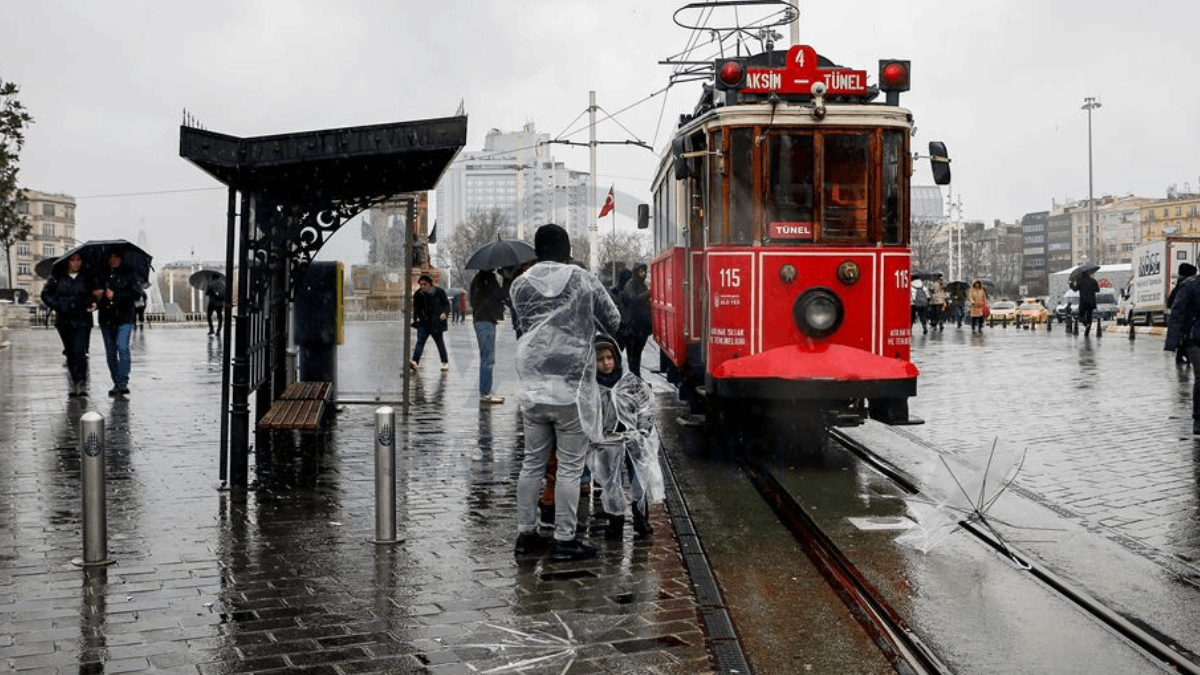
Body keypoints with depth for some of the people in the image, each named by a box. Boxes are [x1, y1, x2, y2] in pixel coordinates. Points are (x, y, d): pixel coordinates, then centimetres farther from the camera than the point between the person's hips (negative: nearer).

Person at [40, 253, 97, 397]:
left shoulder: (88, 277, 3)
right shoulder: (58, 277, 5)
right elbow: (45, 294, 8)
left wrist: (92, 304, -8)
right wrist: (57, 306, -5)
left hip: (82, 321, -2)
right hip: (64, 320, 3)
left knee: (80, 351, -15)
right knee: (70, 353, 9)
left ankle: (82, 384, -18)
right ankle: (75, 382, 18)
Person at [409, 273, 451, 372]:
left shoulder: (438, 291, -3)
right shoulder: (418, 294, 8)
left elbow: (446, 304, 2)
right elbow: (416, 308, 18)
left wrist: (445, 313, -15)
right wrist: (416, 319, 4)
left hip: (436, 322, -3)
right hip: (423, 322, 3)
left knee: (439, 342, 5)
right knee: (420, 341, -10)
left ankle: (445, 362, 17)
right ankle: (415, 361, -21)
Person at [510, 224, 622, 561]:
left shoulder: (519, 285, 2)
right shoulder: (584, 281, -4)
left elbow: (520, 325, 11)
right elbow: (613, 321, 6)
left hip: (532, 391, 4)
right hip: (571, 391, -4)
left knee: (533, 462, 14)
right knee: (570, 467, 4)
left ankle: (526, 533, 21)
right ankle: (564, 539, 9)